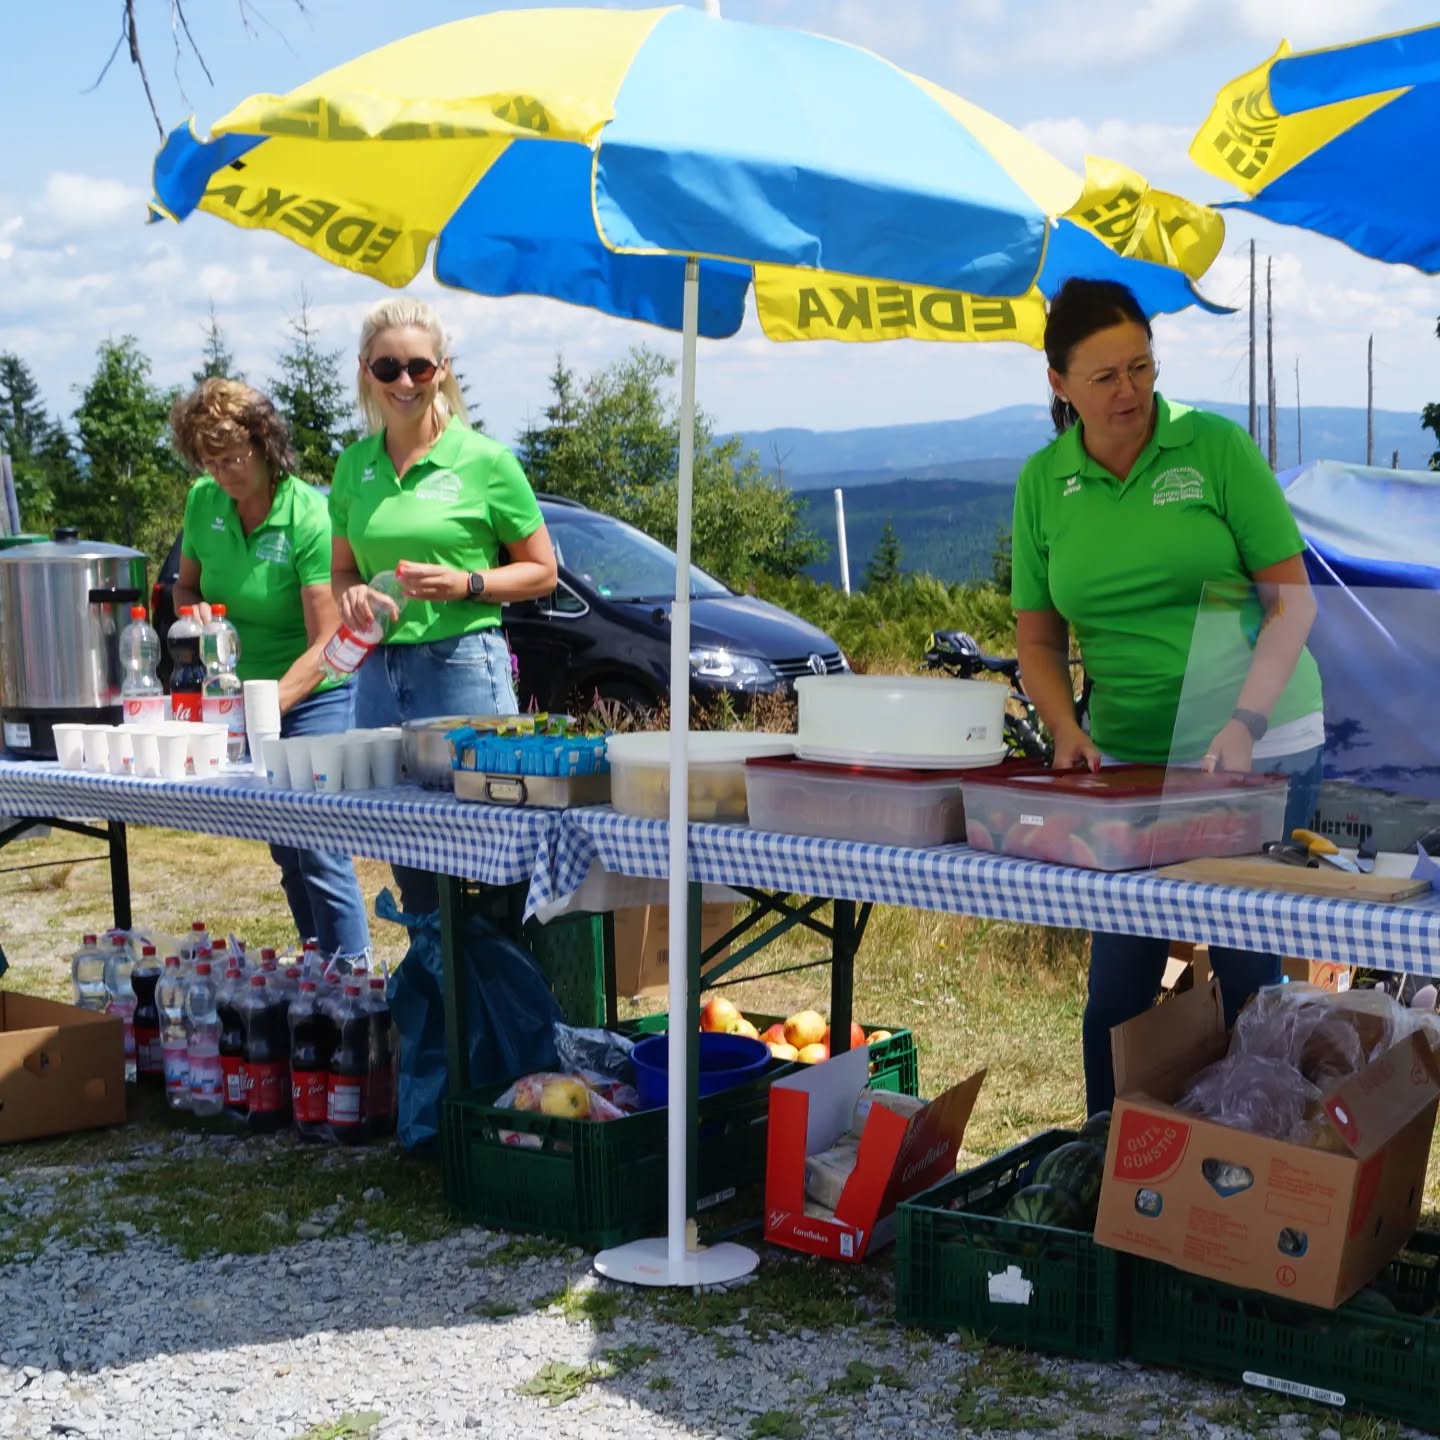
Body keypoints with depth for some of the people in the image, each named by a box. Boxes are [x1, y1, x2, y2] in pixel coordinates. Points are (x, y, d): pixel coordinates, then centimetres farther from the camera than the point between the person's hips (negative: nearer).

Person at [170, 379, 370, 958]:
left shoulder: (310, 518, -20)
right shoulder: (203, 503, -3)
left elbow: (325, 645, -22)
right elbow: (185, 585, 14)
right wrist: (197, 612, -11)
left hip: (314, 698, -6)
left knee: (320, 852, -13)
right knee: (286, 854, 14)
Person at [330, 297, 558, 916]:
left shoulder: (484, 460, -4)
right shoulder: (354, 465, 9)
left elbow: (542, 571, 1)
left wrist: (466, 584, -15)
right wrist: (352, 595, -5)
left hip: (463, 664, -5)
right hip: (378, 671, 5)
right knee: (410, 870, 11)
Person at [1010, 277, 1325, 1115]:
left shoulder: (1216, 447, -7)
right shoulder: (1043, 482, 2)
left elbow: (1293, 600, -6)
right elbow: (1039, 638, 8)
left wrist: (1243, 723, -18)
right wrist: (1066, 730, -9)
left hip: (1259, 747, -3)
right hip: (1126, 757, 3)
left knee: (1247, 970, 2)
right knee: (1119, 983, 7)